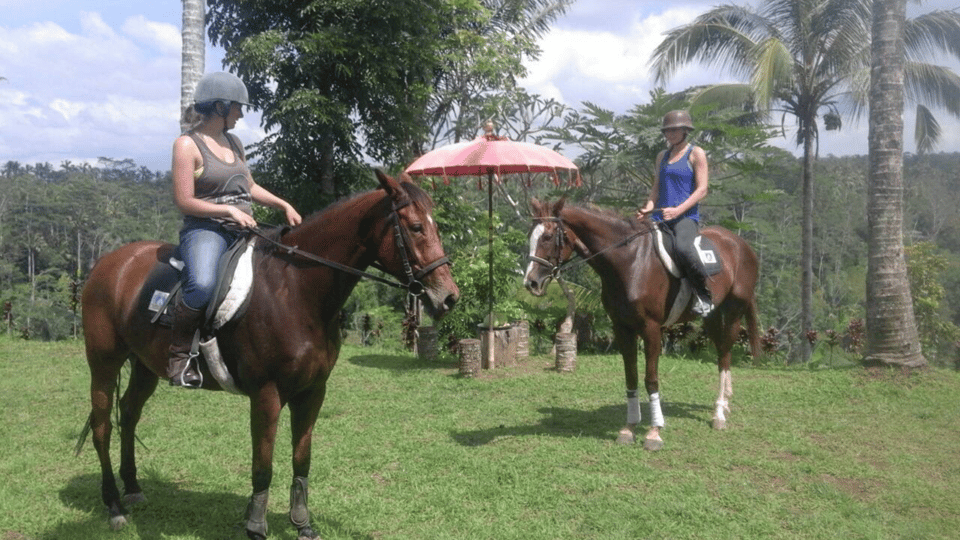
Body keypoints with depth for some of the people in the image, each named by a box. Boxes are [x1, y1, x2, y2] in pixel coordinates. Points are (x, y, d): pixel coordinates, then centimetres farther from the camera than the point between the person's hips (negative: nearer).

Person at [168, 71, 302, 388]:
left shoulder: (233, 142, 18)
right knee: (203, 285, -36)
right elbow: (184, 202, -10)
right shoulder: (187, 145, -4)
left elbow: (249, 187, 26)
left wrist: (284, 206, 13)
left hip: (245, 229, 8)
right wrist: (229, 210, -16)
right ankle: (179, 355, -15)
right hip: (205, 229, -8)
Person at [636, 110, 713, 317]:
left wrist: (677, 210, -19)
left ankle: (704, 296, -19)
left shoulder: (696, 154, 2)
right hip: (660, 217, 7)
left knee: (683, 248, -37)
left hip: (686, 216, -6)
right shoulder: (662, 156, 19)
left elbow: (702, 189, -6)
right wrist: (649, 208, -1)